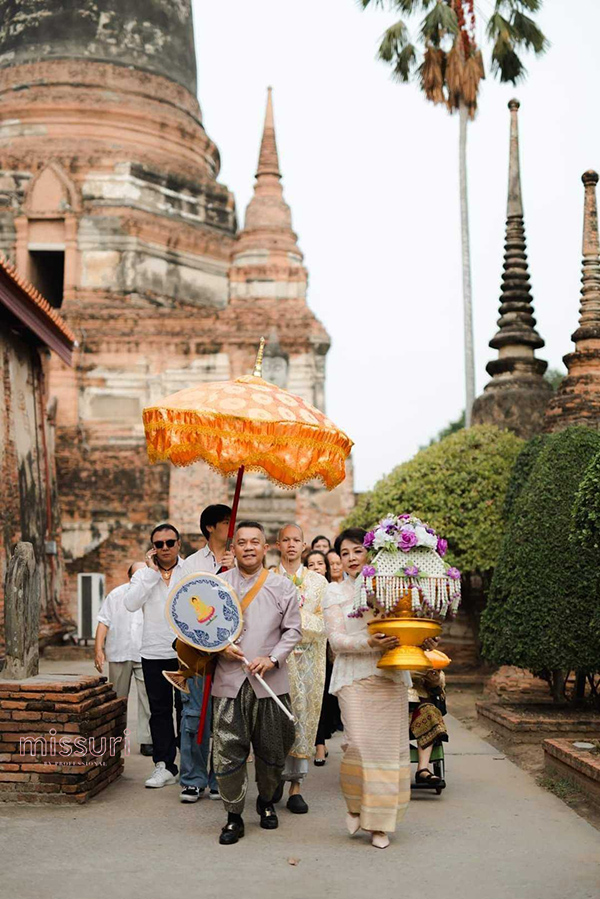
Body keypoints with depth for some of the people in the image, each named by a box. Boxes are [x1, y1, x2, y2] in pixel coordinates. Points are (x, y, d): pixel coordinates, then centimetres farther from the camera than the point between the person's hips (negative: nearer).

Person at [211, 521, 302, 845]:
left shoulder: (282, 586, 4)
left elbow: (293, 630, 4)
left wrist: (272, 659, -10)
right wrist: (220, 646, -9)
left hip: (270, 681, 0)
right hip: (228, 681, 0)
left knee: (271, 750, 10)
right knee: (228, 751, -3)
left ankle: (266, 801, 35)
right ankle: (233, 816, 10)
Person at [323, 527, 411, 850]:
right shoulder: (336, 592, 7)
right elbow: (336, 639, -2)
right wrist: (370, 644, -18)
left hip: (391, 677, 2)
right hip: (355, 678, -2)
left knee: (390, 746, -1)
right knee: (359, 744, -14)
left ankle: (380, 823, 11)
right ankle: (356, 804, 14)